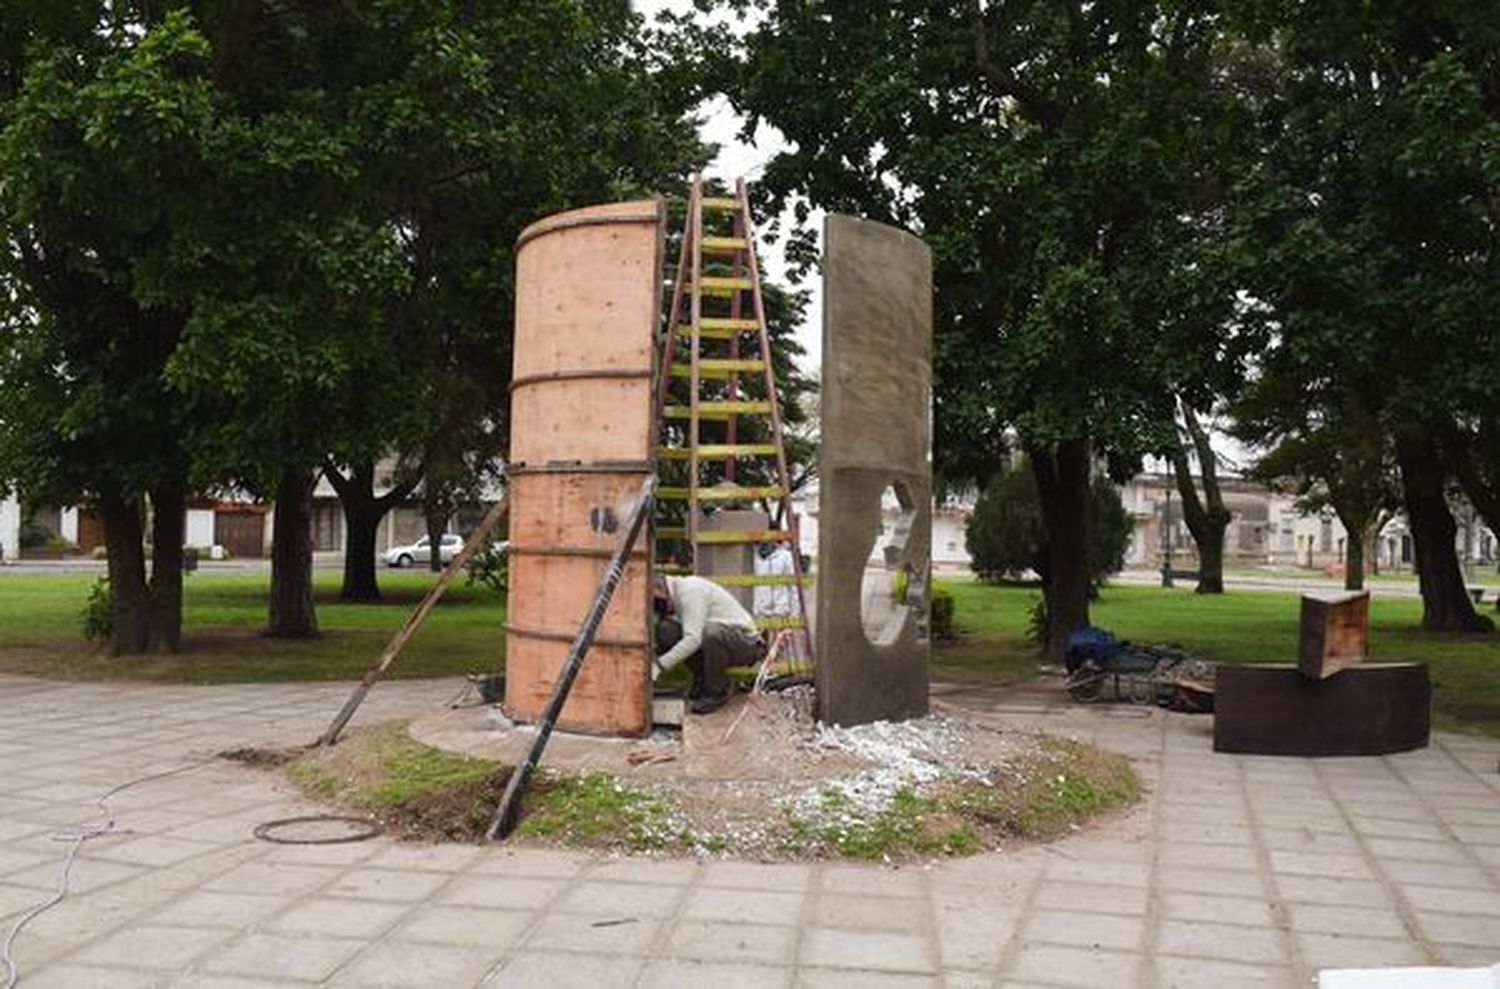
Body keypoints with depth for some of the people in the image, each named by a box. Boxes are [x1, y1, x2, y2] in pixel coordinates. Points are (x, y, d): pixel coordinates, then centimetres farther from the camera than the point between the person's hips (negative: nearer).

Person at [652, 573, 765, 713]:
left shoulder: (690, 591, -23)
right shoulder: (674, 595, 5)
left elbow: (693, 639, -34)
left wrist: (660, 665, -36)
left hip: (746, 643, -8)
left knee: (711, 631, -41)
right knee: (666, 629, -10)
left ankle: (717, 691, -16)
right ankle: (702, 680, 4)